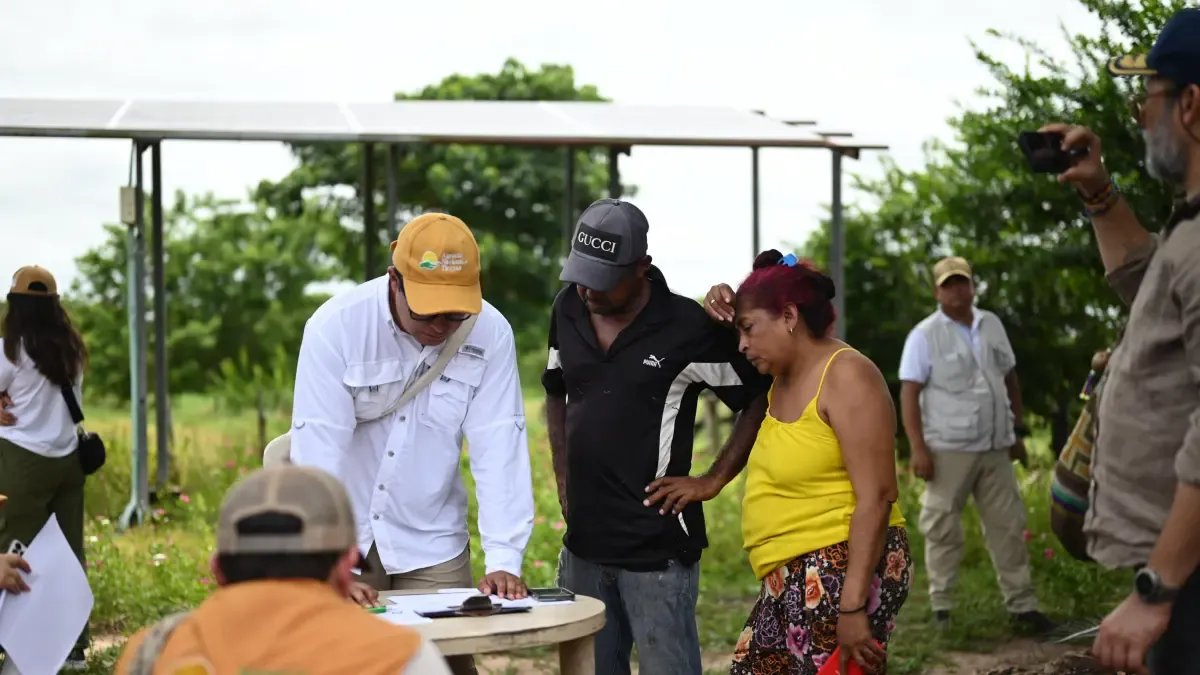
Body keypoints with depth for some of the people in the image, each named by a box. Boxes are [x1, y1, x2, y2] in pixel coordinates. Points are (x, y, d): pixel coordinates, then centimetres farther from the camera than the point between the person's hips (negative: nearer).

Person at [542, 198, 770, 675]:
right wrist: (564, 479, 13)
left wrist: (712, 480, -9)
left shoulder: (688, 327, -14)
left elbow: (761, 400, -7)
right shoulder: (567, 310, 4)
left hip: (657, 549, -6)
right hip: (584, 542, 6)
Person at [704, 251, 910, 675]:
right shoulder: (784, 378, 12)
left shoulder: (845, 377, -14)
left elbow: (876, 497, -20)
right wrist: (722, 310, 10)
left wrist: (852, 606, -25)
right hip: (795, 579, 10)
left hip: (845, 573, -10)